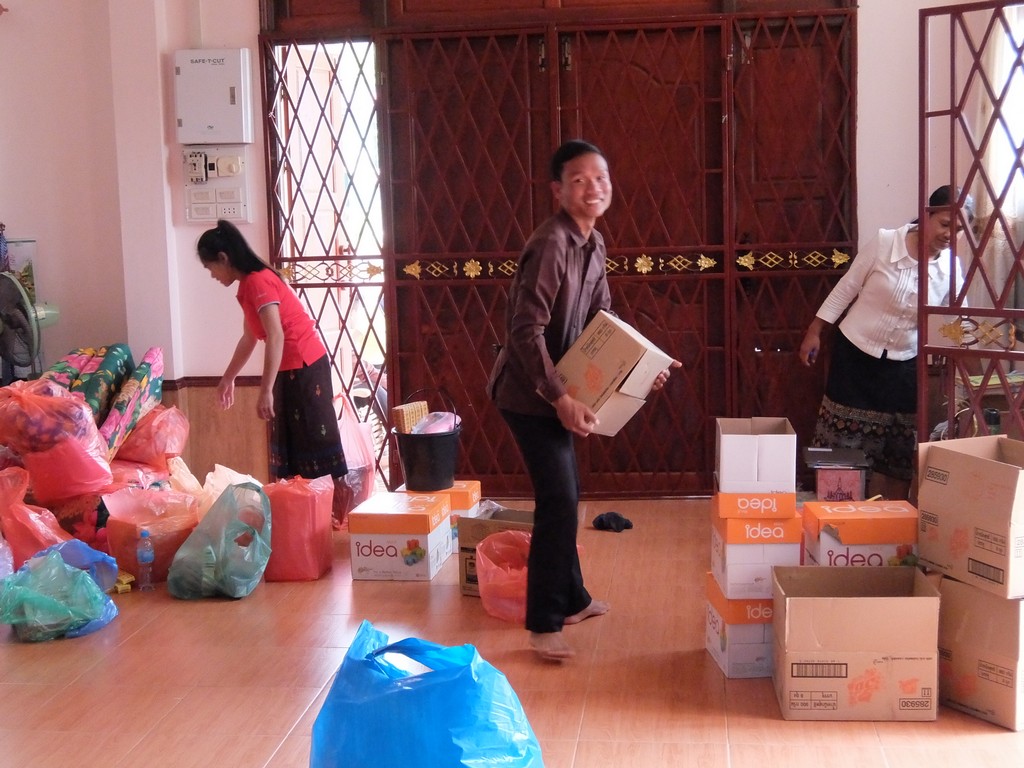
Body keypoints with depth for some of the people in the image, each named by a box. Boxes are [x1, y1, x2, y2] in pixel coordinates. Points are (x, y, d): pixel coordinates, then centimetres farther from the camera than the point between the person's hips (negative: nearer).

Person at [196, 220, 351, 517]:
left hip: (304, 367, -10)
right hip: (290, 370, 10)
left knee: (316, 439, -5)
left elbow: (275, 337, -26)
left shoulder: (258, 282, -17)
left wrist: (265, 391, -28)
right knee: (291, 443, 14)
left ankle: (337, 514, 1)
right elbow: (250, 337, 24)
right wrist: (228, 378, 32)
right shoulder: (248, 285, 13)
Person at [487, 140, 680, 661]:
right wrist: (560, 397, -27)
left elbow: (602, 321, 15)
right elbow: (525, 330, -26)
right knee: (558, 501, -10)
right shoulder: (551, 245, -23)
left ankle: (571, 599, 34)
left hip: (554, 391, 9)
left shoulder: (593, 244, 5)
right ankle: (543, 624, 1)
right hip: (528, 393, -9)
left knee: (565, 496, 18)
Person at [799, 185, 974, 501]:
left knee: (899, 450, 7)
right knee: (843, 443, 4)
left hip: (903, 365, 3)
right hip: (856, 352, -3)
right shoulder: (884, 242, -15)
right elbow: (846, 288, -7)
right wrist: (814, 332, -5)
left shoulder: (950, 267, -6)